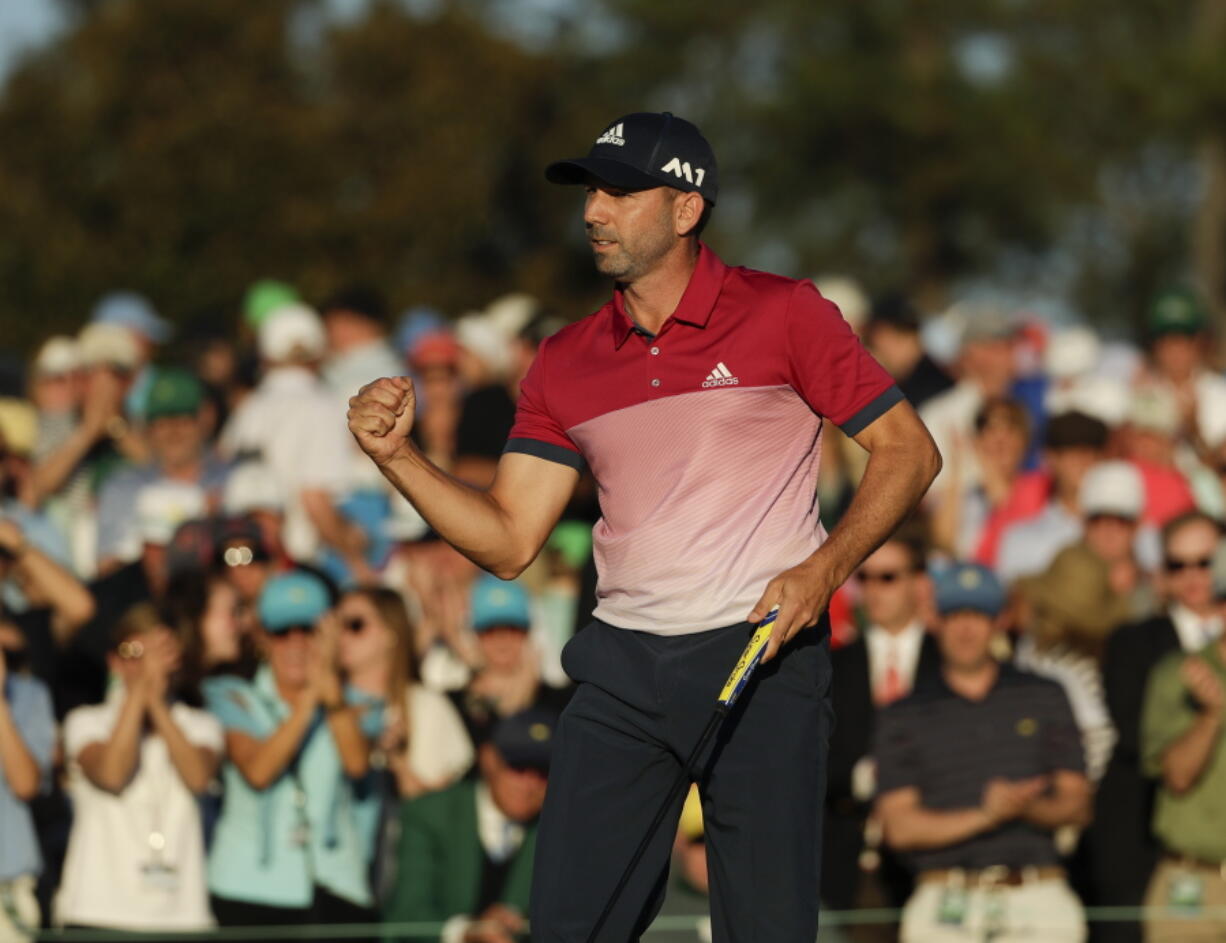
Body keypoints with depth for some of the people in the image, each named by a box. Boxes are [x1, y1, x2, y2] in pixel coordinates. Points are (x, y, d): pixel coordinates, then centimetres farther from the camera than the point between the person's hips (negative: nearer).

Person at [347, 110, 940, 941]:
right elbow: (509, 542, 11)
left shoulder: (783, 314, -2)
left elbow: (909, 450, -1)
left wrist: (826, 569, -15)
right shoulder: (567, 362, 12)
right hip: (621, 672, 4)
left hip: (764, 660, -4)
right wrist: (397, 455, -3)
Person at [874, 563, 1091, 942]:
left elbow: (1077, 805, 12)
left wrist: (1028, 808, -12)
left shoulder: (1044, 698, 16)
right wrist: (983, 817, -13)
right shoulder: (904, 719, 12)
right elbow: (899, 826, 2)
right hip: (945, 905, 0)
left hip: (1037, 904, 0)